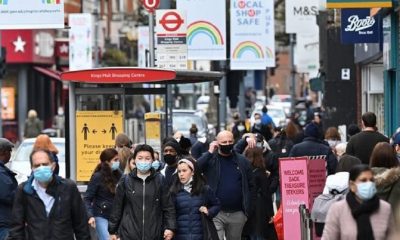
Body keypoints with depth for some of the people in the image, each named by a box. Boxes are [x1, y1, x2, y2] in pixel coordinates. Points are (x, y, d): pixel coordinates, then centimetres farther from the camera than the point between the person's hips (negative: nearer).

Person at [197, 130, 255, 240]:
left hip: (237, 214, 3)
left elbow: (250, 186, 11)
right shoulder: (209, 158, 1)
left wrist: (249, 209, 6)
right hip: (216, 214, -3)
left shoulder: (242, 161, 8)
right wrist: (210, 152, -16)